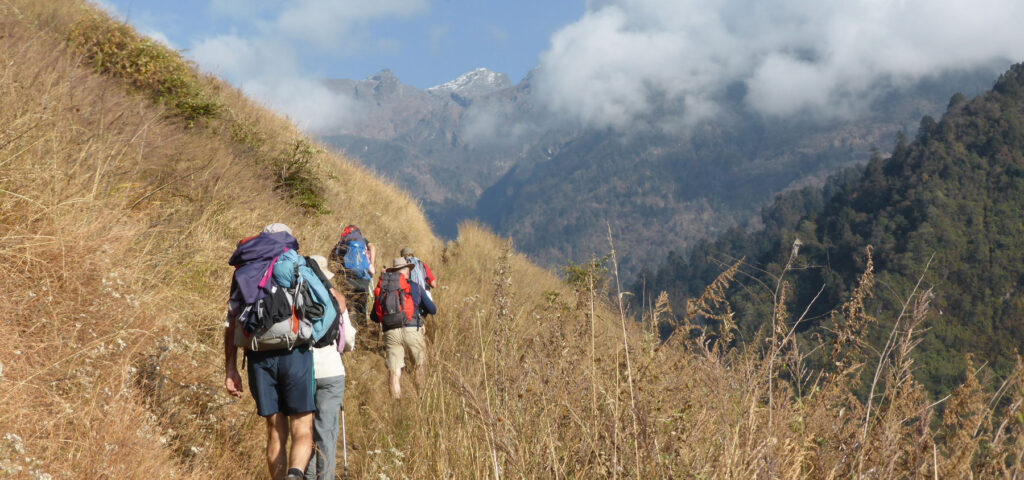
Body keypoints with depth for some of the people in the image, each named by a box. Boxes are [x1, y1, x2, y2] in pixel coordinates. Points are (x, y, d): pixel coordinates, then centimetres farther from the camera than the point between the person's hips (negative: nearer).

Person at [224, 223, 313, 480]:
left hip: (259, 357, 3)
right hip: (294, 353, -3)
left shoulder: (242, 273, 18)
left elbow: (231, 324, 12)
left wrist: (230, 369, 13)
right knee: (302, 430, -1)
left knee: (276, 432, 14)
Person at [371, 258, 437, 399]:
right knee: (420, 365, 13)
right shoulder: (414, 287, 9)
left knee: (394, 370, 3)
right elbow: (433, 310, 14)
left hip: (390, 333, 2)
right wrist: (422, 312, 35)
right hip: (411, 330, -2)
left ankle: (396, 399, -2)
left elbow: (373, 316, 18)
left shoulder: (382, 288, 14)